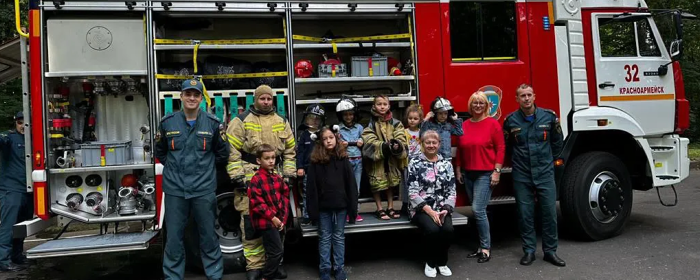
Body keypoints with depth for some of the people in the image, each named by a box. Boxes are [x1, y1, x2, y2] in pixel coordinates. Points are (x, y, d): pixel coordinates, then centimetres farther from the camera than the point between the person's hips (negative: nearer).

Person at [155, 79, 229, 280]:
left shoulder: (212, 123, 0)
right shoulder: (167, 123, 3)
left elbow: (222, 153, 10)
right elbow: (160, 152, 17)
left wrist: (205, 166, 5)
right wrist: (174, 167, 8)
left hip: (204, 189, -1)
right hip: (175, 189, 1)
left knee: (209, 236, 9)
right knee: (173, 238, 7)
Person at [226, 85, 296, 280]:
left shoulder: (282, 123, 11)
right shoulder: (241, 121, -2)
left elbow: (290, 151, 14)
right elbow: (232, 151, -5)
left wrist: (289, 174, 7)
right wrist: (236, 177, -11)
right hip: (250, 180, -3)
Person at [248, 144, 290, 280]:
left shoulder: (278, 177, 8)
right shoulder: (256, 179, -13)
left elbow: (285, 196, 13)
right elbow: (257, 203, -17)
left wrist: (283, 216, 2)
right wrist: (272, 217, -17)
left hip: (279, 220, 7)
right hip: (266, 222, -7)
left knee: (275, 251, 15)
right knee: (277, 251, -7)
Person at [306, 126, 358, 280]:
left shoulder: (343, 159, -1)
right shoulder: (315, 161, -3)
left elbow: (351, 185, -2)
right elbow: (311, 187, -4)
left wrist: (352, 207, -5)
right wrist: (313, 209, -8)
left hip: (340, 205, 0)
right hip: (323, 206, 0)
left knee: (339, 237, 12)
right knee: (324, 238, 10)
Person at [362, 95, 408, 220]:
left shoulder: (396, 123, 4)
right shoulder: (370, 124, -5)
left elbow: (401, 139, -6)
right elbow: (370, 141, -14)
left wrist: (397, 145, -29)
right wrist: (384, 146, -29)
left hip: (392, 159, 3)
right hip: (377, 158, -3)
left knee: (391, 183, 14)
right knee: (377, 184, 3)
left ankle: (390, 208, 27)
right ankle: (380, 210, 15)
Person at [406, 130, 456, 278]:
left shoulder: (446, 164, 9)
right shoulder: (414, 163, -1)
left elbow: (452, 191, 6)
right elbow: (413, 192, -8)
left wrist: (445, 209, -11)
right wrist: (429, 211, -17)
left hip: (441, 208, 3)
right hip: (421, 208, -3)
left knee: (448, 229, -26)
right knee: (432, 229, -30)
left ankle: (442, 262, 1)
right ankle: (430, 262, -2)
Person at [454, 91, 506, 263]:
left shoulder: (493, 124, -5)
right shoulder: (464, 125, 8)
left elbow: (501, 148, -8)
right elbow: (459, 150, 13)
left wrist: (497, 171, -12)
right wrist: (458, 170, 10)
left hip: (486, 174, -5)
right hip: (468, 174, 5)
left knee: (478, 210, -12)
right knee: (477, 211, 10)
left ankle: (486, 248, 1)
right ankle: (482, 246, 19)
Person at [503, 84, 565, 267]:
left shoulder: (549, 116, -1)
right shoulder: (511, 120, -2)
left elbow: (557, 142, 11)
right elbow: (506, 146, 13)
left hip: (545, 173, 0)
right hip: (521, 176, 0)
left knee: (549, 212, 3)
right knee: (525, 214, 5)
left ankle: (550, 251, 16)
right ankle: (529, 251, 16)